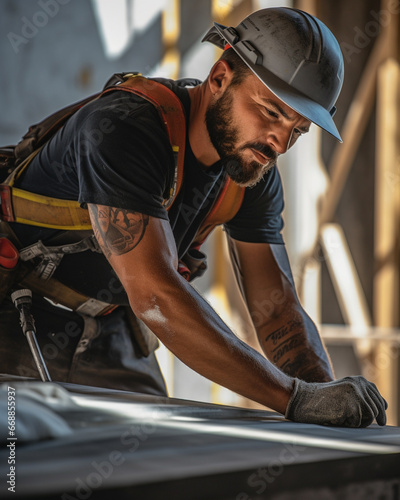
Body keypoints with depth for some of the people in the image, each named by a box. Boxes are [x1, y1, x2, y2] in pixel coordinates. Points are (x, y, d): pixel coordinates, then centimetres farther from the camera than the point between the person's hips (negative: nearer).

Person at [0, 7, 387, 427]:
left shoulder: (256, 169, -6)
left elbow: (277, 308, -6)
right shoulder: (123, 129, -30)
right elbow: (154, 294, -39)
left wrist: (328, 399, -26)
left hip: (108, 336, 6)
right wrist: (295, 398, -42)